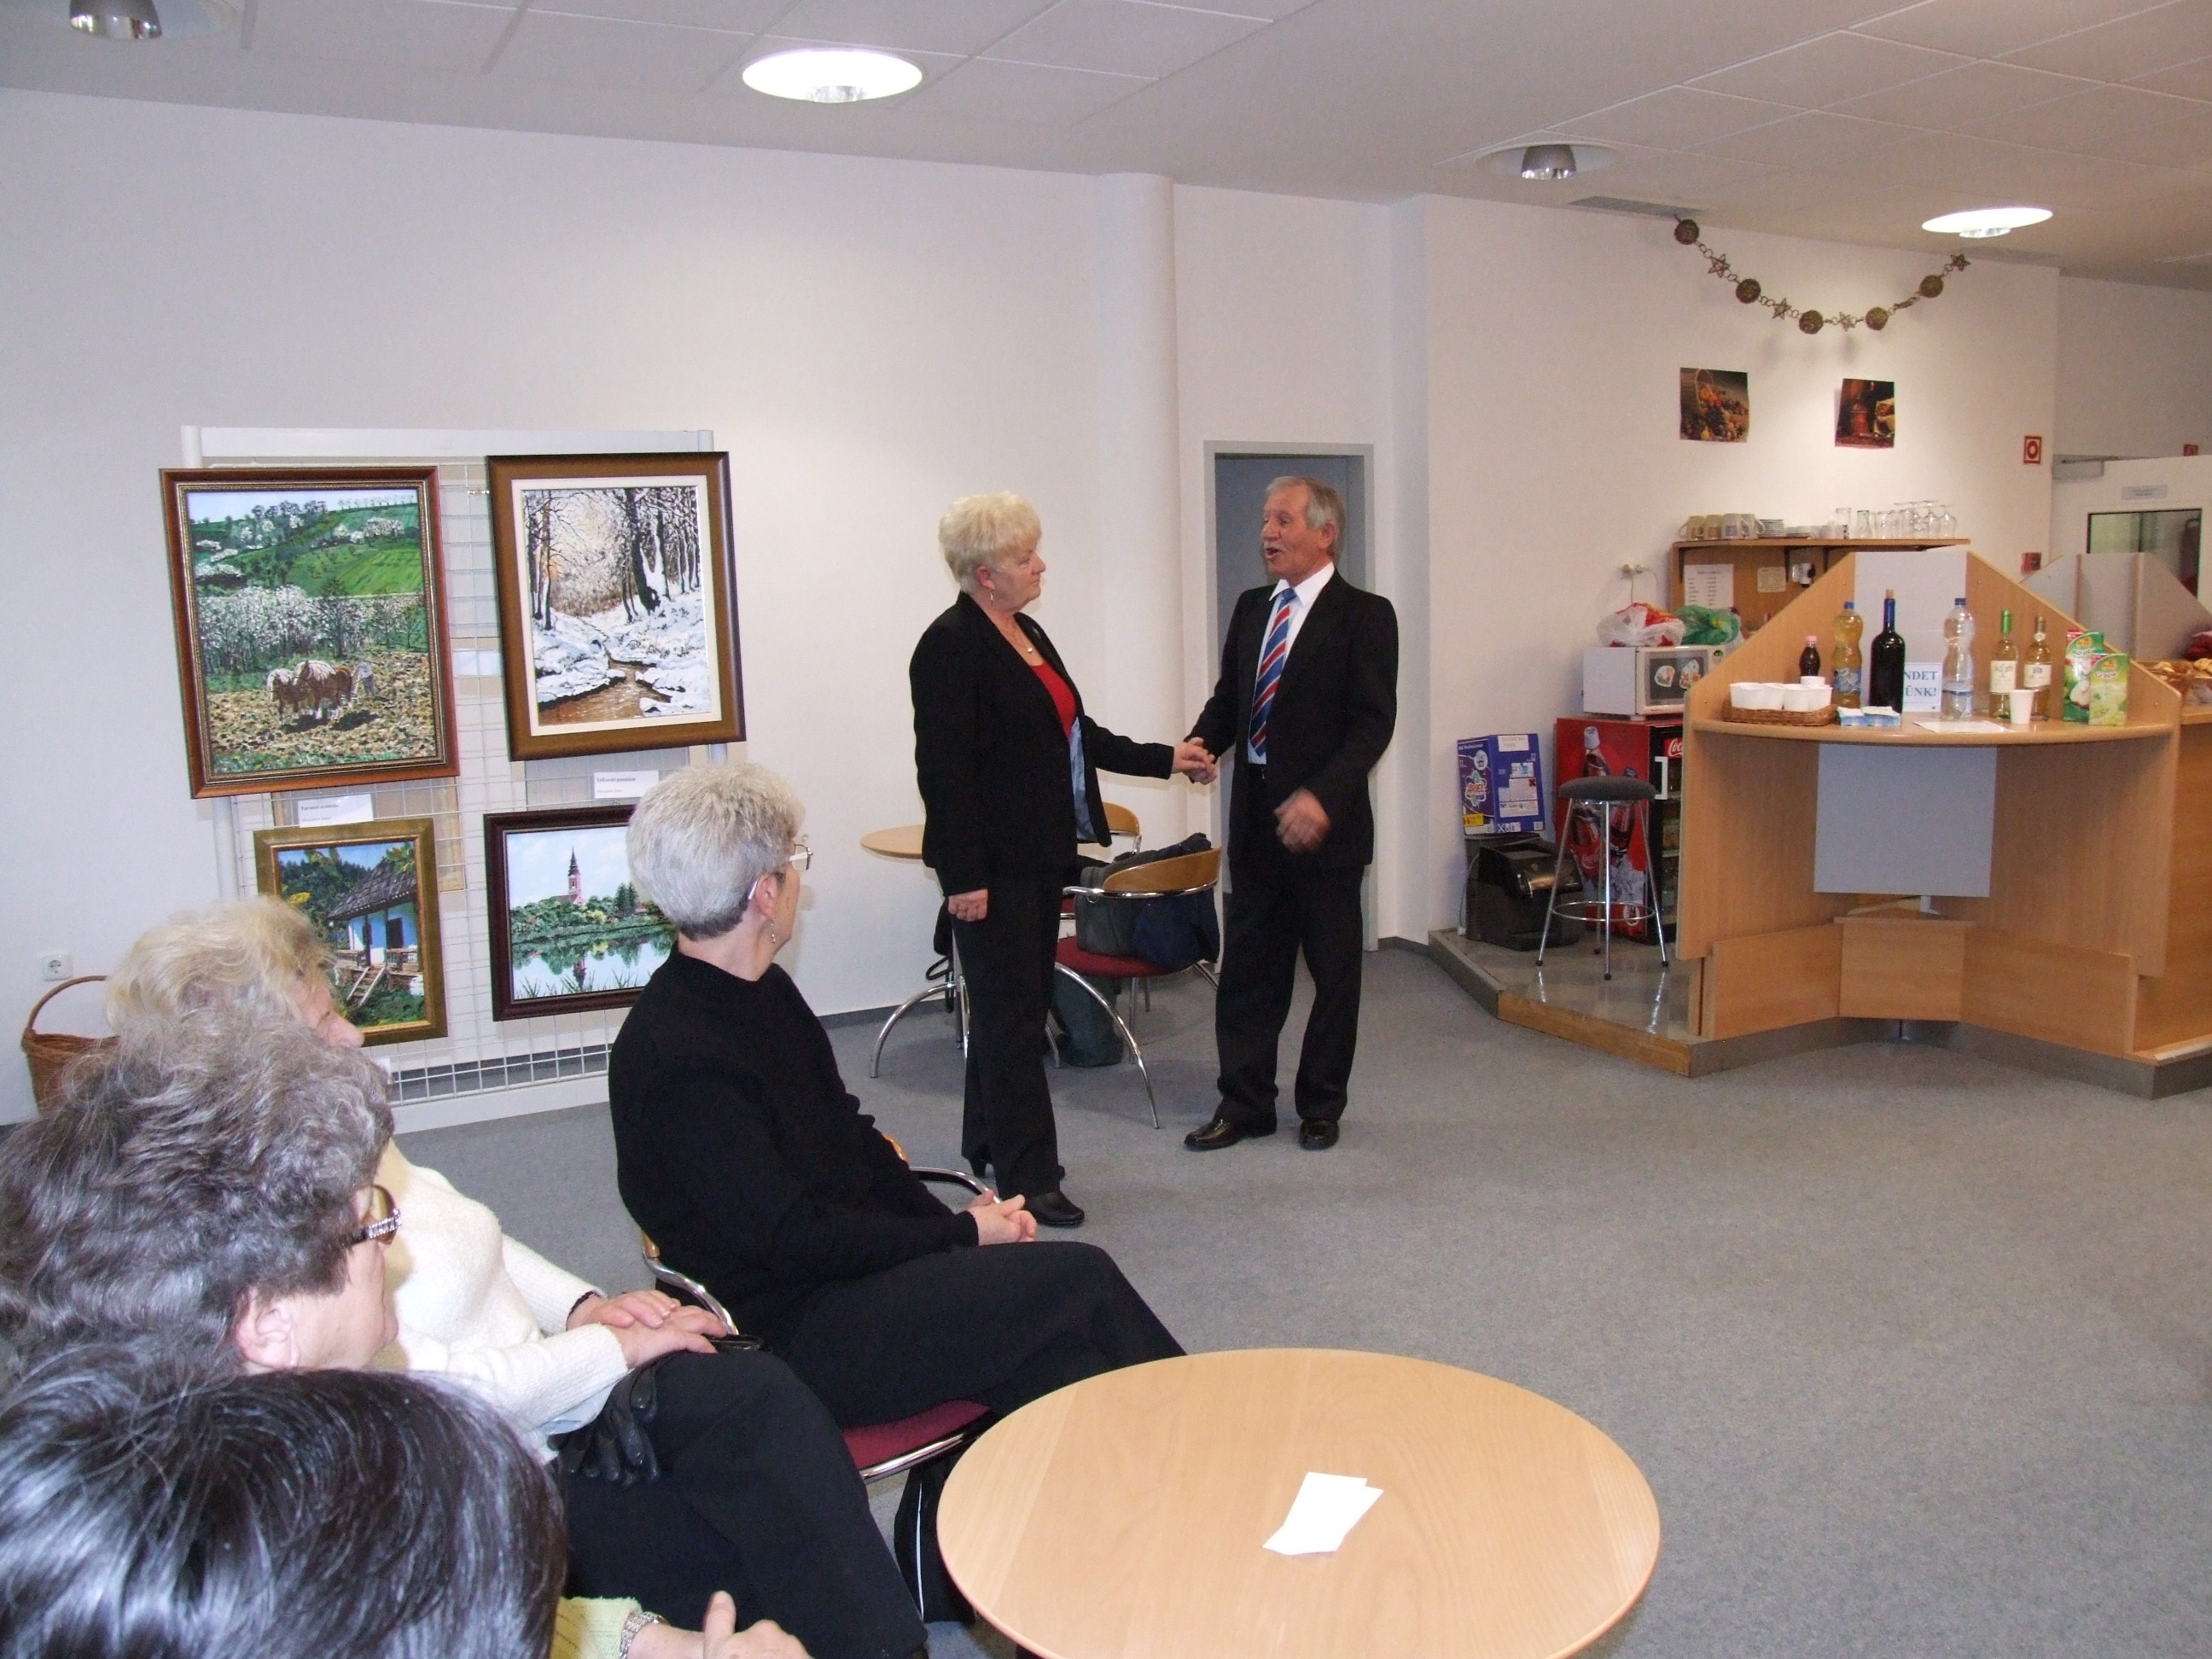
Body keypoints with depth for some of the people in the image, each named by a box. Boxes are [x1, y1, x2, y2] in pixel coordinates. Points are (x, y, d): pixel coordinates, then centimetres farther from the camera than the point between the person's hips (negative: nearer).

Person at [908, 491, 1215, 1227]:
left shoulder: (1026, 633, 13)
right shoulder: (952, 644, -15)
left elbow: (1077, 733, 19)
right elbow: (942, 768, -18)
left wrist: (1164, 759, 16)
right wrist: (963, 876, -20)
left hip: (1041, 855, 9)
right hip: (992, 864, -9)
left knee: (1015, 1003, 15)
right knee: (1012, 1013, -3)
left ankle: (988, 1144, 28)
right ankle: (1028, 1176, 6)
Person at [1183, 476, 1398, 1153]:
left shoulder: (1364, 615, -8)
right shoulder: (1251, 608, 11)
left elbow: (1374, 721, -15)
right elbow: (1228, 698, 14)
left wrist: (1322, 798, -26)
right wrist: (1200, 747, -8)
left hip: (1324, 819, -5)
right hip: (1255, 816, 5)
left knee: (1333, 968, 9)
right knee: (1246, 965, 9)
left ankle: (1321, 1107, 24)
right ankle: (1244, 1103, 21)